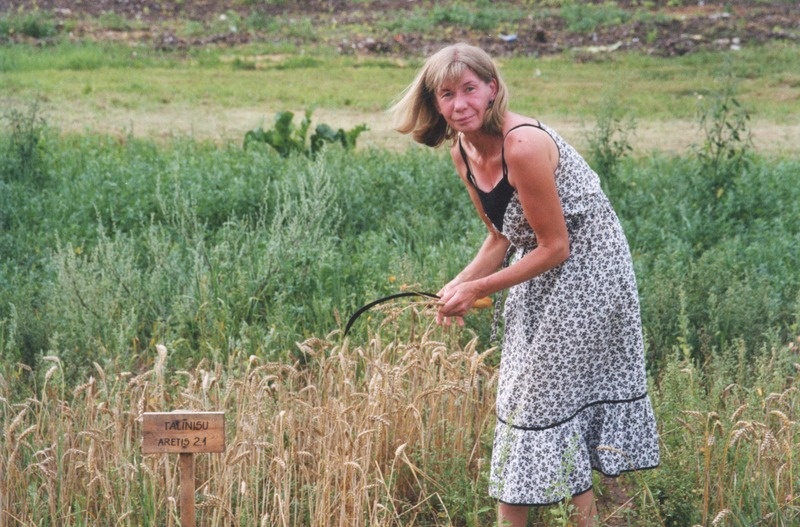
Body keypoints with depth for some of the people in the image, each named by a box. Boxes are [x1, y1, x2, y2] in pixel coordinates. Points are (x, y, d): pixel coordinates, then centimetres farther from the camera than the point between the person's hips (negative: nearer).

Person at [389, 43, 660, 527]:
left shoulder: (523, 146, -28)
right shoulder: (463, 151, -2)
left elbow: (555, 248, -24)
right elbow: (502, 237, 9)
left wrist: (479, 289, -18)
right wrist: (460, 285, -7)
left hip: (586, 267, -9)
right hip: (541, 272, 9)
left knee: (553, 398, -6)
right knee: (523, 397, 12)